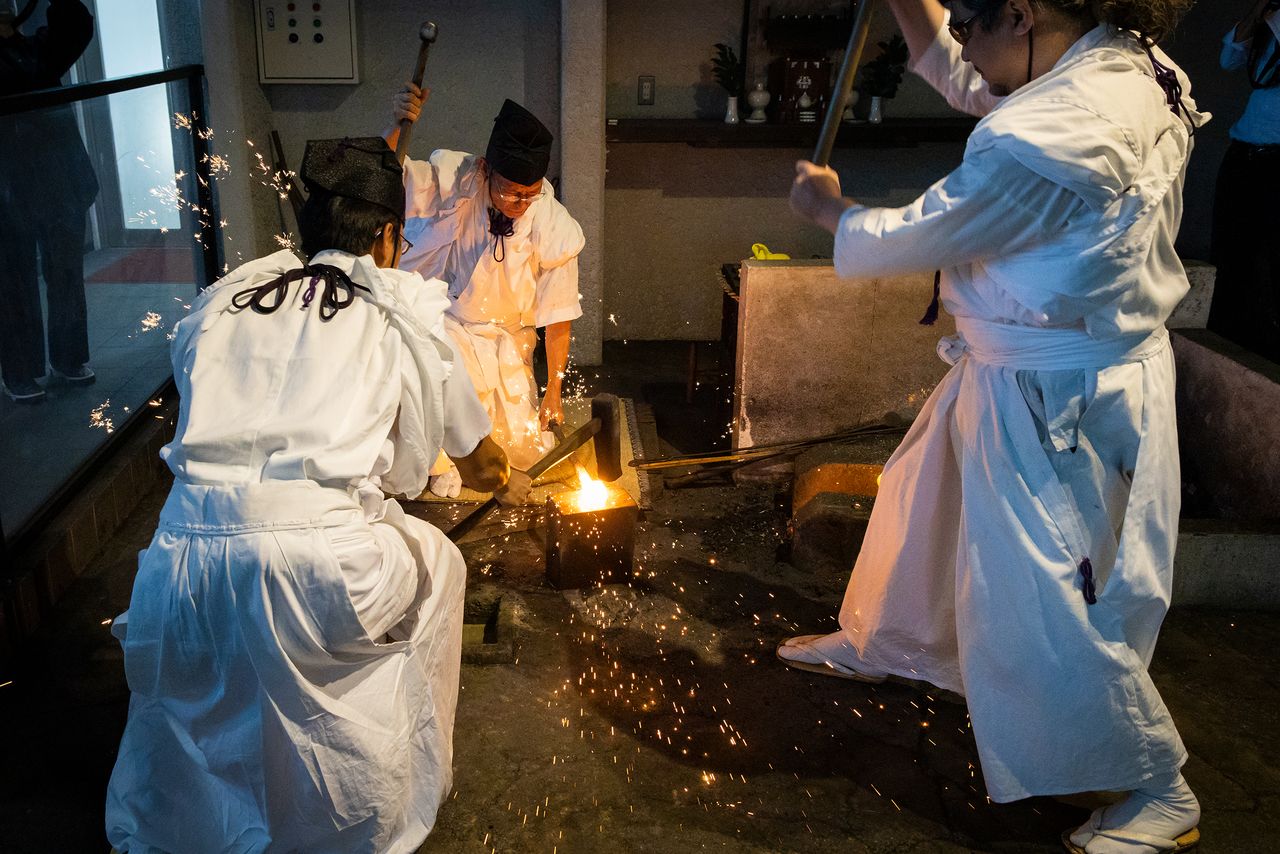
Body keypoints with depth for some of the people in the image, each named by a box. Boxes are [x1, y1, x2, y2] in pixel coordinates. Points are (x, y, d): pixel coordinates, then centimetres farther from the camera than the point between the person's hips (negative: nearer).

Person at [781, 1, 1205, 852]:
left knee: (1044, 600, 3)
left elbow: (912, 240, -17)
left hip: (1052, 398, -10)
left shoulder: (1045, 139, -31)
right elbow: (970, 82, 14)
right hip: (1017, 372, 10)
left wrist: (828, 208, 1)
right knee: (927, 504, 26)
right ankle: (885, 643, 52)